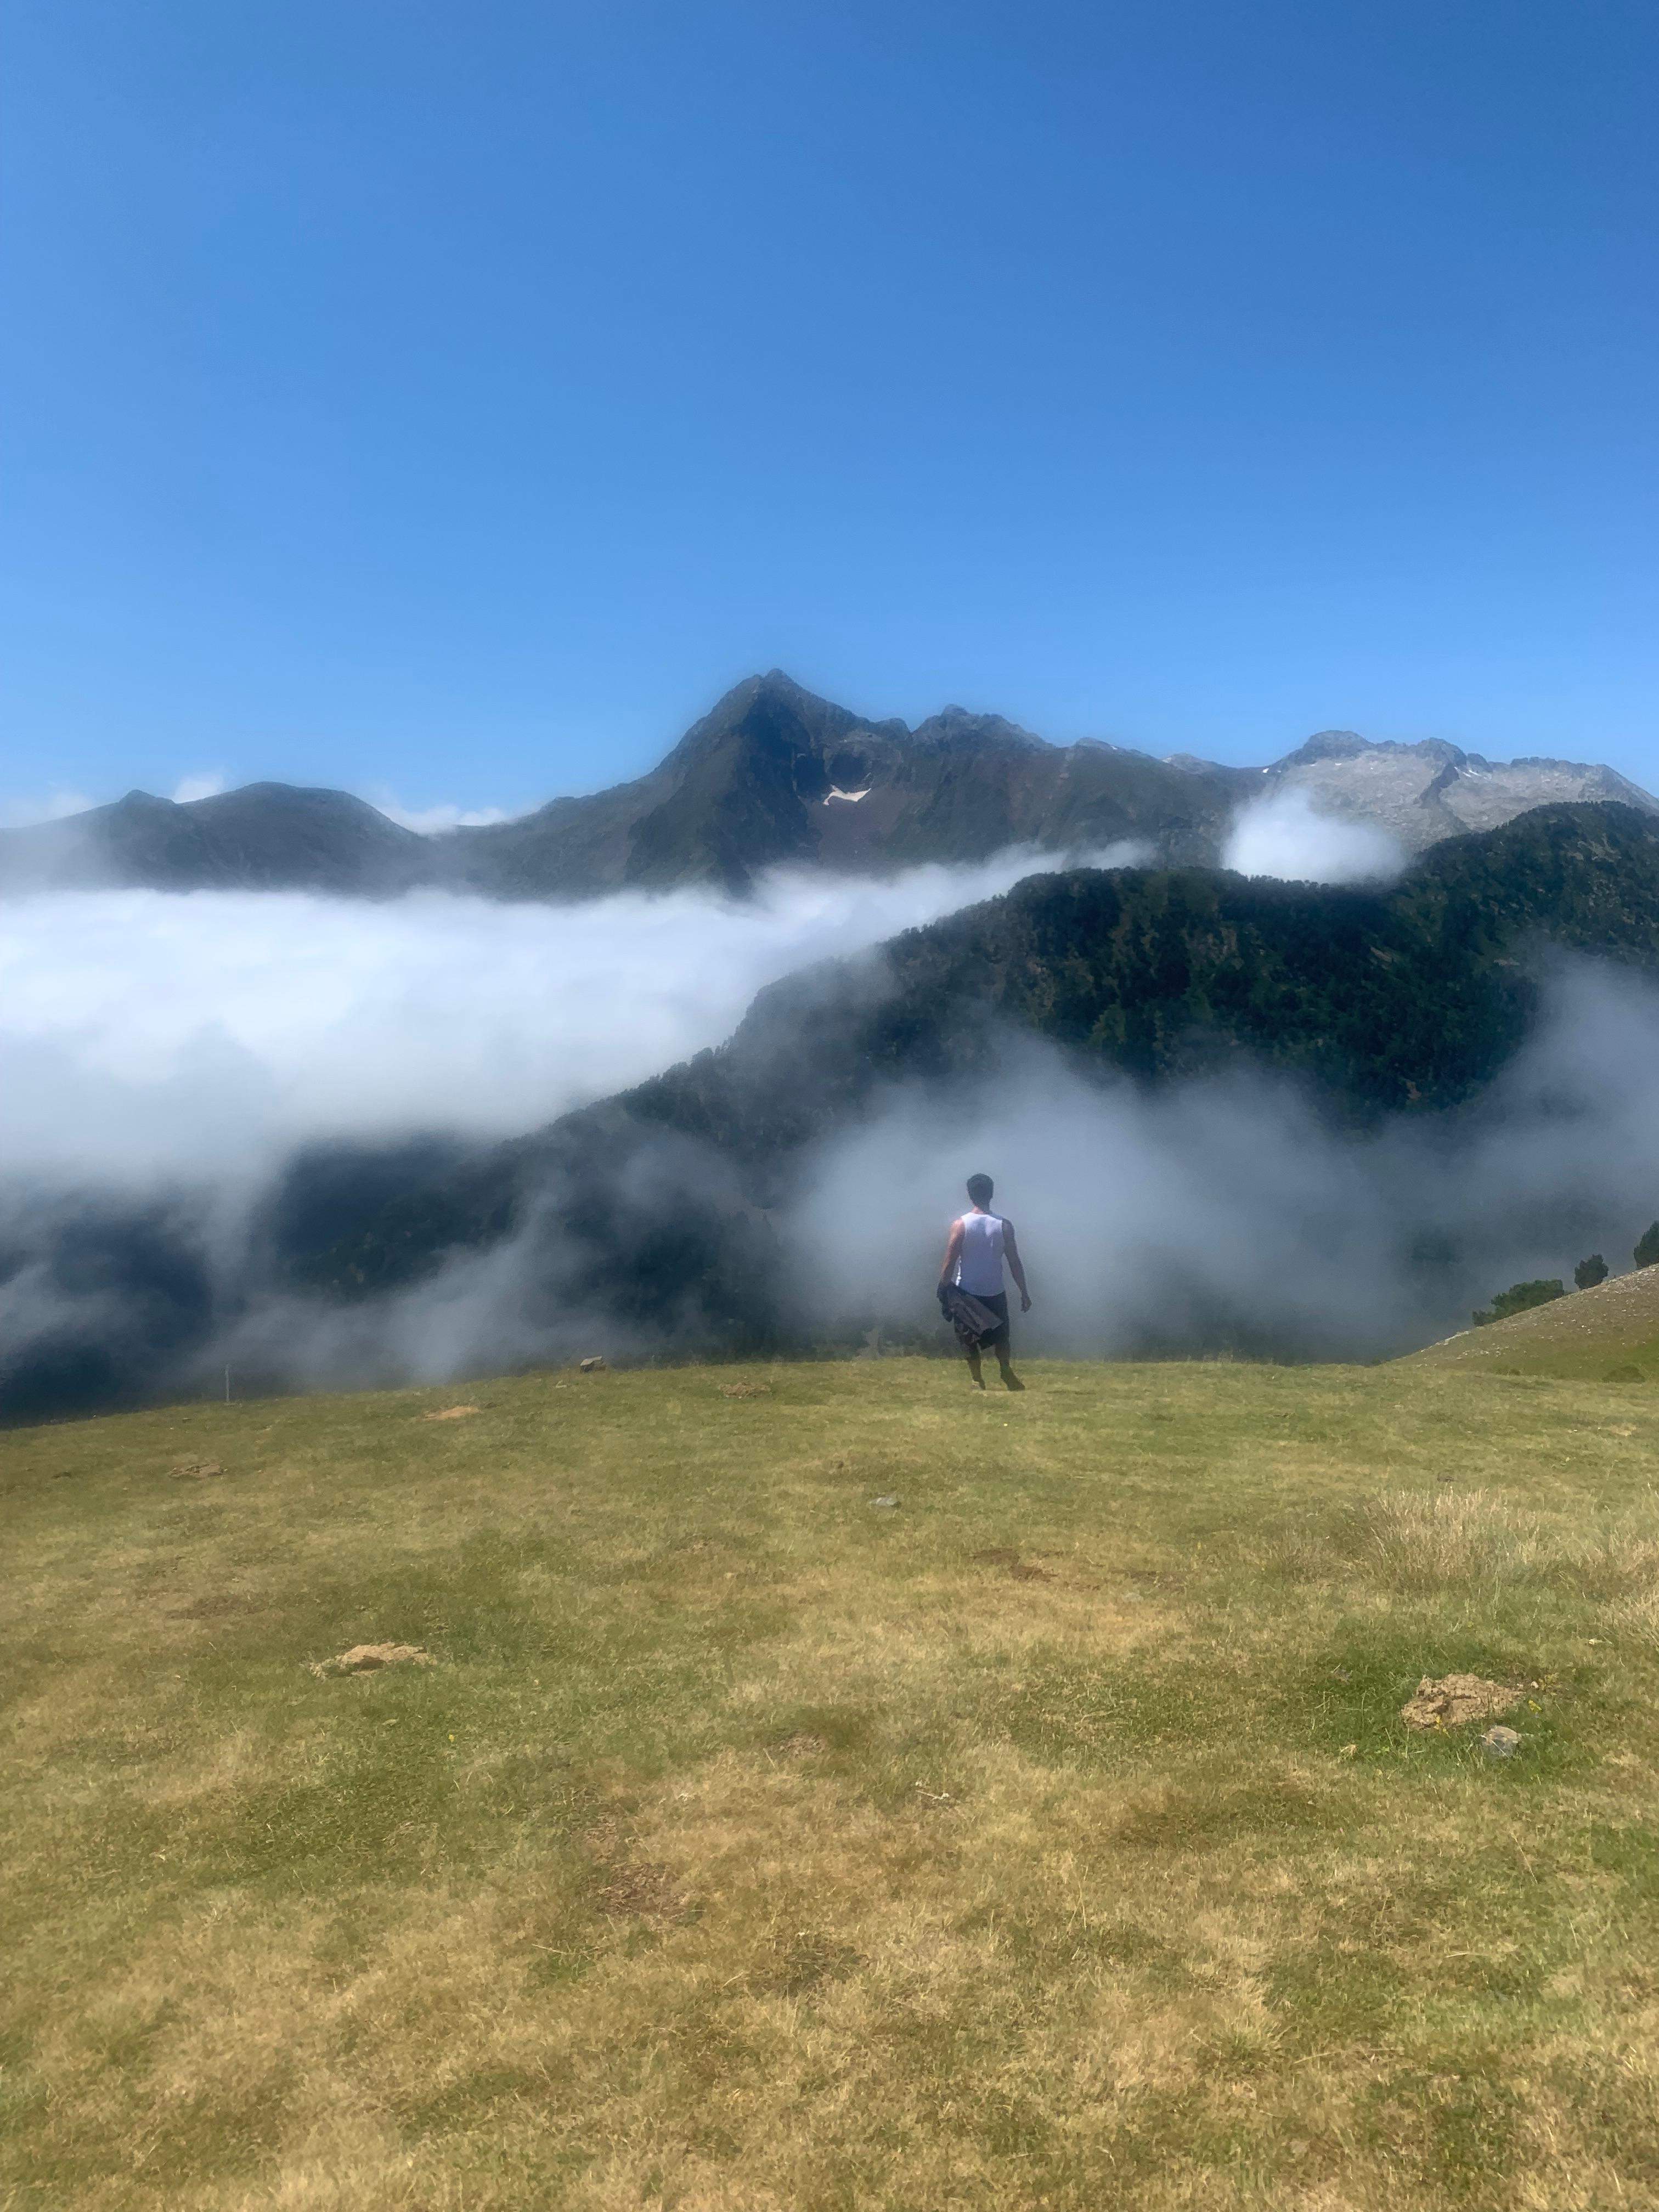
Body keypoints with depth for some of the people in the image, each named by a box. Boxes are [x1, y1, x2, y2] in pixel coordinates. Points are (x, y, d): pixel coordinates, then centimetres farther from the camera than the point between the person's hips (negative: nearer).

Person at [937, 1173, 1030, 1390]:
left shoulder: (960, 1225, -9)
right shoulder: (1004, 1225, -5)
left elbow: (949, 1264, -11)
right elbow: (1015, 1263, -3)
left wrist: (943, 1292, -3)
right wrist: (1024, 1293, 4)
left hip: (966, 1293, -1)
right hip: (995, 1293, 2)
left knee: (969, 1342, 11)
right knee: (1001, 1336, 18)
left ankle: (977, 1380, 5)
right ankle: (1006, 1370, -2)